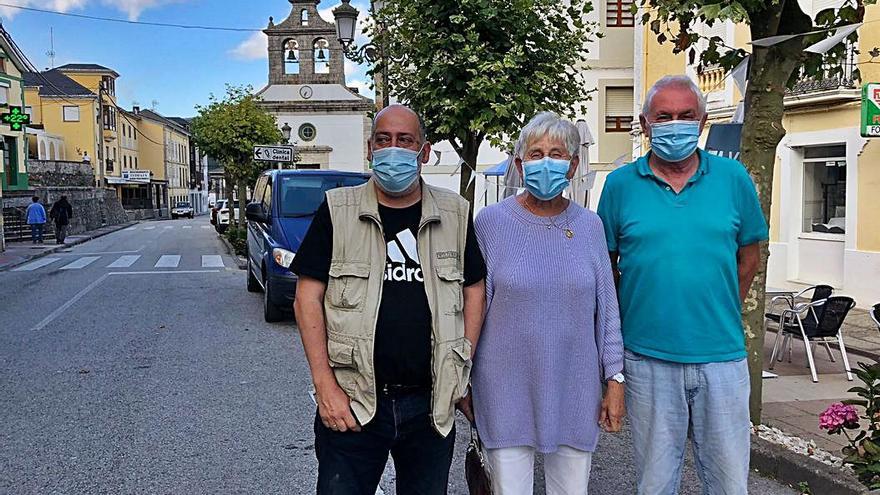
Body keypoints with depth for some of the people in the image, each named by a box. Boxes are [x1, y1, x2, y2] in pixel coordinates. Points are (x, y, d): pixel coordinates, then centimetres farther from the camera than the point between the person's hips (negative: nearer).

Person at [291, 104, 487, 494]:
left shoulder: (455, 213, 6)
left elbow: (474, 290, 12)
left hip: (432, 404, 2)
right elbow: (308, 298, -2)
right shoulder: (337, 211, -1)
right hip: (351, 403, -2)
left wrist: (462, 368, 3)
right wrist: (324, 384, -9)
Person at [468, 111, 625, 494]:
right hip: (507, 391, -2)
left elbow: (607, 310, 6)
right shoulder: (491, 222, -5)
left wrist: (614, 379, 5)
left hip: (574, 390, 2)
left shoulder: (590, 226, 2)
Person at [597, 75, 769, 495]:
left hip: (722, 354, 1)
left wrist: (722, 313, 7)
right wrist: (625, 323, 3)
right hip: (648, 358, -1)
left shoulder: (733, 178, 2)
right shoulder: (620, 184, 0)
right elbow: (605, 262, 7)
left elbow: (749, 254, 11)